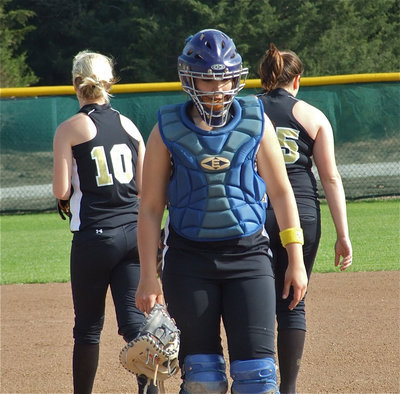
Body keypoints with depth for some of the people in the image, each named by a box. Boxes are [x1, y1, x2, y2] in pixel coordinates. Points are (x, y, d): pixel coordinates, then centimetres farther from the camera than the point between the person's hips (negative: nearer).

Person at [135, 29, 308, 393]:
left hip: (248, 254, 0)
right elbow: (150, 208, 3)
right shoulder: (168, 131, 0)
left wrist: (296, 259, 5)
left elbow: (281, 192, 8)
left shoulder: (256, 123, 2)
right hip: (189, 259, 0)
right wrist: (149, 276, -2)